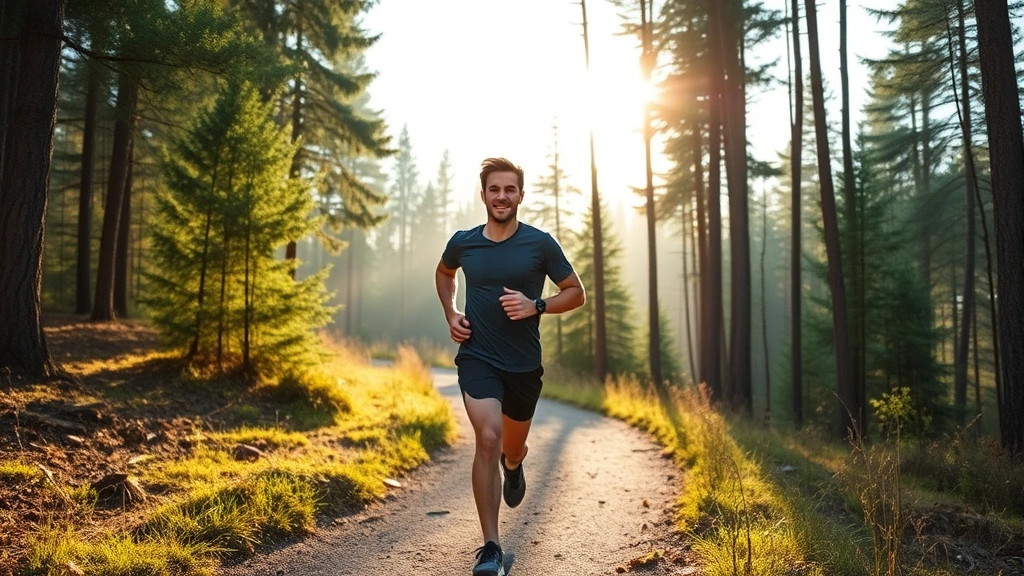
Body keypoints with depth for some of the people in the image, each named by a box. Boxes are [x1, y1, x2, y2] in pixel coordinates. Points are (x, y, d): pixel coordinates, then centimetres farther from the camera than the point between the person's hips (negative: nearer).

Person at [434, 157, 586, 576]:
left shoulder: (540, 244, -6)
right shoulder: (463, 243, 0)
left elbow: (576, 293, 1)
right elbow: (444, 272, 23)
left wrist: (536, 306, -16)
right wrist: (450, 314, 7)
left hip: (524, 364, 1)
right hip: (477, 357, -1)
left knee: (513, 446, 18)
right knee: (488, 438, -20)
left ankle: (513, 465, 59)